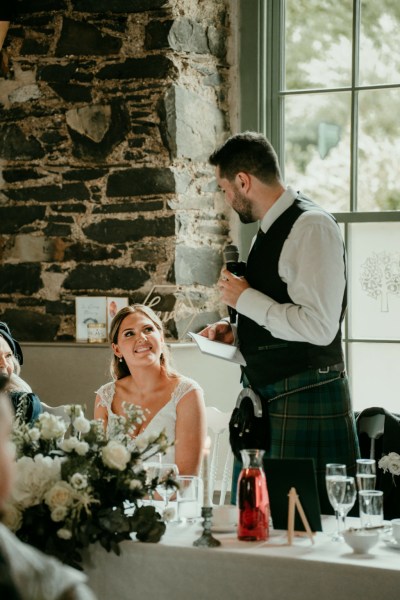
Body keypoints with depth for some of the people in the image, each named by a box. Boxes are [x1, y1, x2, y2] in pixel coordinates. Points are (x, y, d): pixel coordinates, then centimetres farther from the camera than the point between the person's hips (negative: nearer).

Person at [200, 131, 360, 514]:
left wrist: (246, 299, -15)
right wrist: (235, 331, 9)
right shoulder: (271, 229, 14)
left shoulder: (312, 227, -15)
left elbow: (319, 327, -24)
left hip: (305, 400, -10)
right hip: (265, 397, 10)